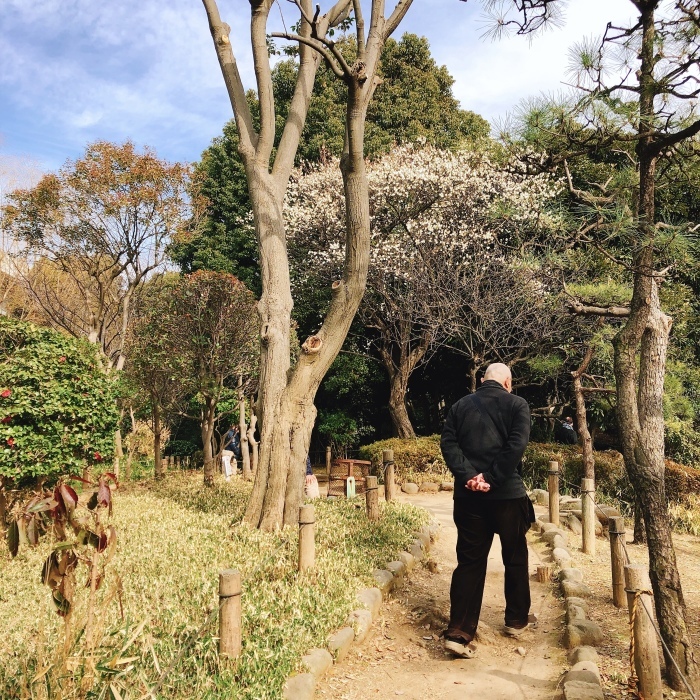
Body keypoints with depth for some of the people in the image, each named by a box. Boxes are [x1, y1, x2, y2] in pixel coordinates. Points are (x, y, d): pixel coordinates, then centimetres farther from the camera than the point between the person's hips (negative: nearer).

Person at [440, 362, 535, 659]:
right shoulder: (517, 404, -1)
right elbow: (517, 445, -15)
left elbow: (448, 443, -3)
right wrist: (491, 477, -15)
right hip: (507, 493, -2)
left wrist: (470, 476, -12)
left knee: (470, 561, 6)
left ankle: (459, 633, 1)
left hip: (468, 495, 2)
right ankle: (517, 620, 33)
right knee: (515, 557, 17)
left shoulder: (460, 405, 8)